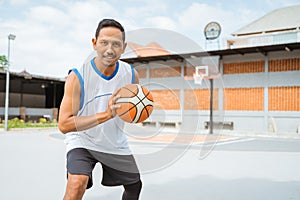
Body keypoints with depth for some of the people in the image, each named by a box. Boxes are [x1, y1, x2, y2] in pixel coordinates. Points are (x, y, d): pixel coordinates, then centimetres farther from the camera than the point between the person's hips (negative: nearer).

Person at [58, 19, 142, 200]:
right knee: (77, 184, -30)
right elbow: (64, 125, -29)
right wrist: (106, 114, -41)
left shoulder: (131, 74, -11)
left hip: (116, 144, 5)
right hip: (83, 141, -4)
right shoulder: (78, 76, -24)